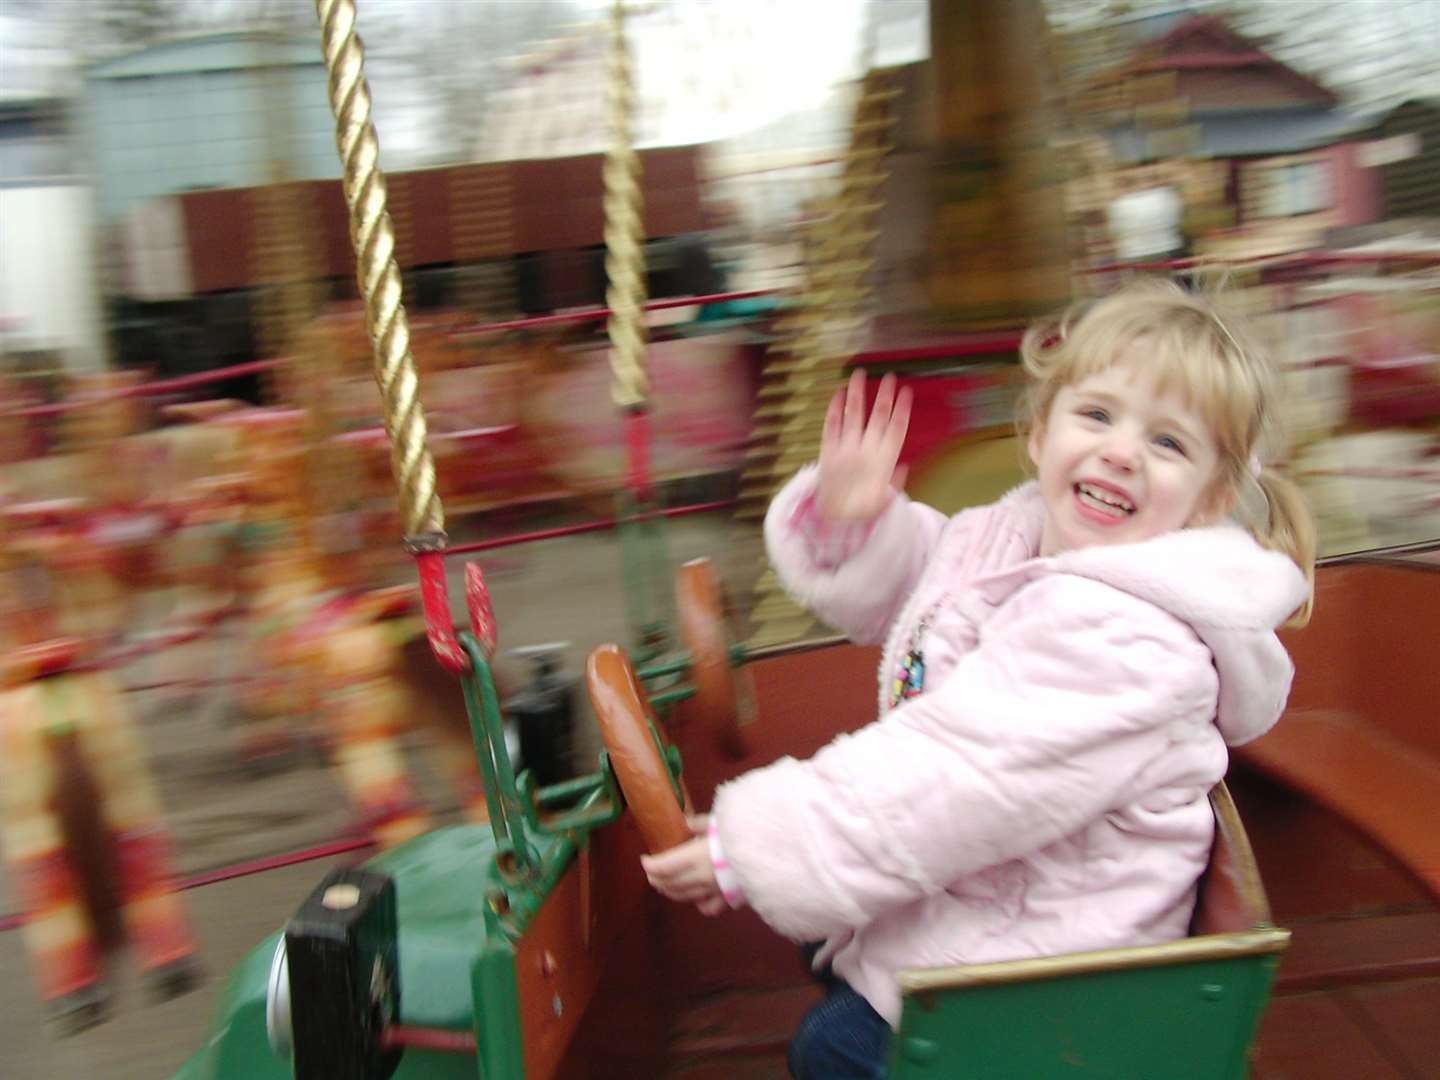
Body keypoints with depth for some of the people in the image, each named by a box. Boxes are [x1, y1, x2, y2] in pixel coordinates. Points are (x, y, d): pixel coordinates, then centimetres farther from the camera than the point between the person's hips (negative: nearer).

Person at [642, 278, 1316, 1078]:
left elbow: (959, 777, -34)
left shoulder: (1124, 637, -33)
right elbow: (896, 591, 12)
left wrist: (757, 850, -27)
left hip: (1034, 951, -9)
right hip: (959, 880, 9)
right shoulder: (1018, 534, -3)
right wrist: (851, 521, -11)